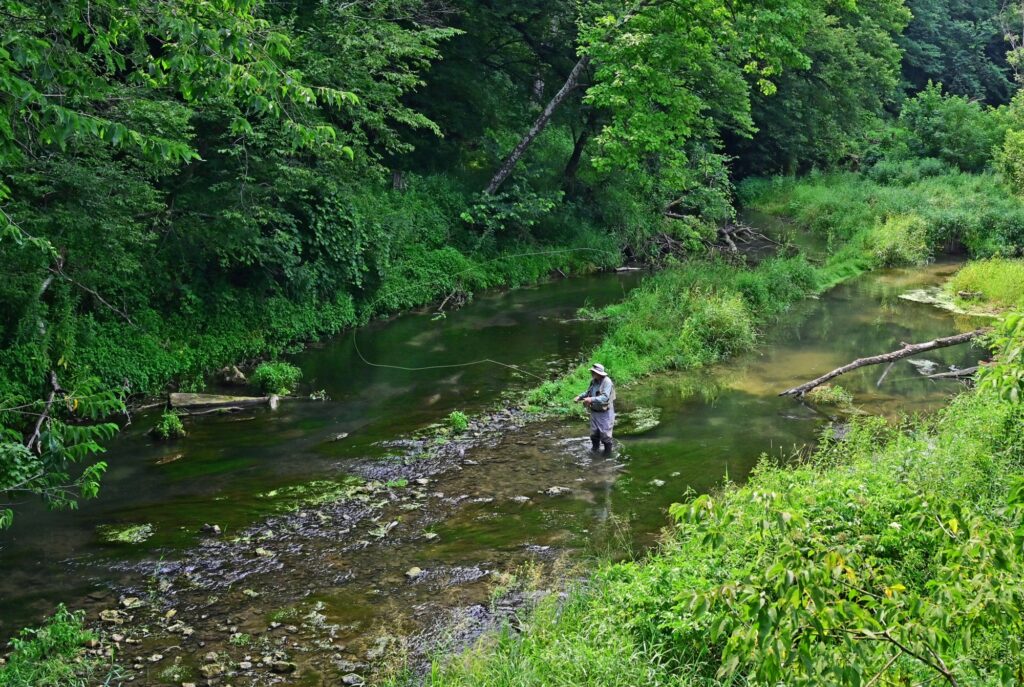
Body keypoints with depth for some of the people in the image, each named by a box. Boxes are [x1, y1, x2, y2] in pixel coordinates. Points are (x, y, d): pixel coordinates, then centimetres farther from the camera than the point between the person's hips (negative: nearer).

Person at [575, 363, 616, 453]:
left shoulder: (607, 382, -21)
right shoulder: (593, 381, 2)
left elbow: (605, 397, -30)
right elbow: (588, 392, 19)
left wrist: (592, 399, -40)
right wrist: (580, 397, 2)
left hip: (605, 413, -7)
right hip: (594, 412, 7)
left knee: (605, 434, 1)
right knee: (594, 433, 16)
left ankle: (608, 453, 16)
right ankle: (594, 451, 33)